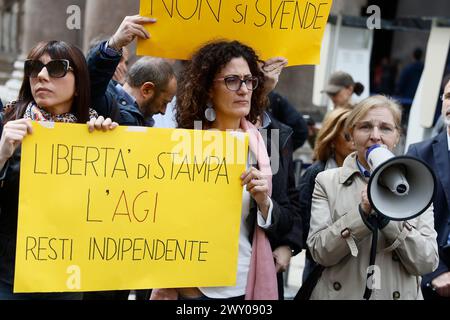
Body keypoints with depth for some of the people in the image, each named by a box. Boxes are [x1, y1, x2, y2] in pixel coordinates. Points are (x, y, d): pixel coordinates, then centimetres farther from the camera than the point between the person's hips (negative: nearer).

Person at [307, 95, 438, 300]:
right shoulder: (327, 181, -4)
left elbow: (428, 263, -9)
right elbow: (319, 252, -12)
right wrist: (362, 213, -23)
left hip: (398, 295, 1)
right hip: (338, 293, -1)